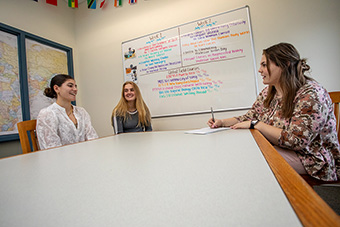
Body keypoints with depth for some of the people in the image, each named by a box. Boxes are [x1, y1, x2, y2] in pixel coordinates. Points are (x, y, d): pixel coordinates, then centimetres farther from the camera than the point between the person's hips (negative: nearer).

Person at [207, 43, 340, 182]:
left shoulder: (311, 94, -20)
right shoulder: (268, 92, 2)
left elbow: (296, 140, -28)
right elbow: (249, 118, 6)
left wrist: (255, 124, -23)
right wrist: (222, 122, -7)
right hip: (277, 150, 6)